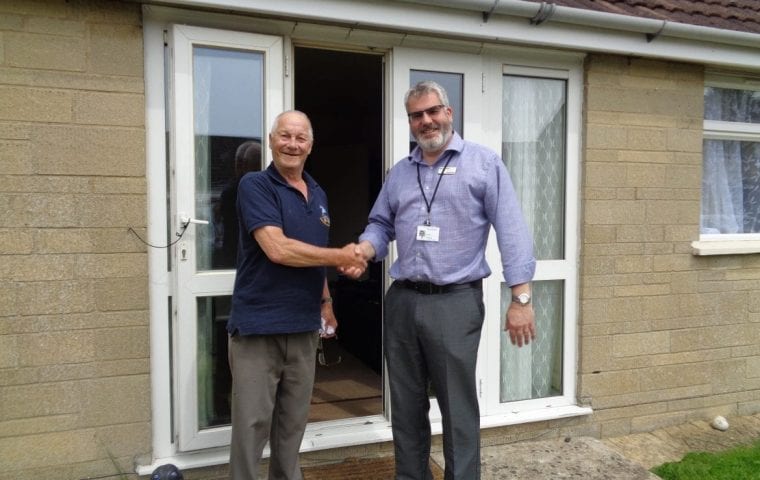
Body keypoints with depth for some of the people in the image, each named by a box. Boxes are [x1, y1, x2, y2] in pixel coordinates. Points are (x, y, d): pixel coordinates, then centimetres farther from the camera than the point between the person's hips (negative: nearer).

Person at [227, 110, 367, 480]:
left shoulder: (318, 194, 13)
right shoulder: (255, 185, -9)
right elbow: (278, 249, -21)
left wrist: (325, 301, 18)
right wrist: (341, 257, -13)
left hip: (303, 326, 7)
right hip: (258, 325, -6)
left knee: (293, 421, 16)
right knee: (252, 423, 1)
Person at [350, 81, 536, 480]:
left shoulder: (484, 163, -1)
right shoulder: (399, 173, 15)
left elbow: (512, 231, -6)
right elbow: (381, 224, 18)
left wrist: (521, 298, -13)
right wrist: (363, 250, -6)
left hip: (455, 302, -5)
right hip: (401, 301, 5)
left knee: (458, 409, 3)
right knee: (406, 405, 15)